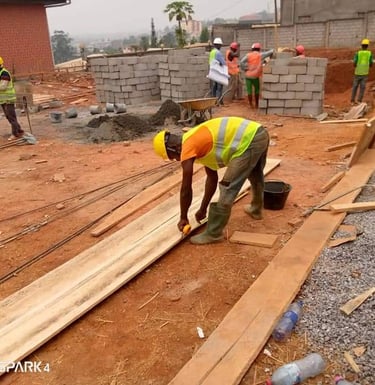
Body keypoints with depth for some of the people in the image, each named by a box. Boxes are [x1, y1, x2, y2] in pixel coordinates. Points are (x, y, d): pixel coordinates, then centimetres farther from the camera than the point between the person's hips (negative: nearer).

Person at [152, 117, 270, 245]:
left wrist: (183, 218, 12)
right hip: (260, 134, 10)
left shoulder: (187, 148, -5)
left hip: (248, 141, -10)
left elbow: (186, 189, -1)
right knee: (256, 176, 34)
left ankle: (213, 234, 9)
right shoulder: (199, 143, 21)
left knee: (228, 188, -2)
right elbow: (212, 178, 27)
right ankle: (256, 209, 59)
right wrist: (203, 209, 31)